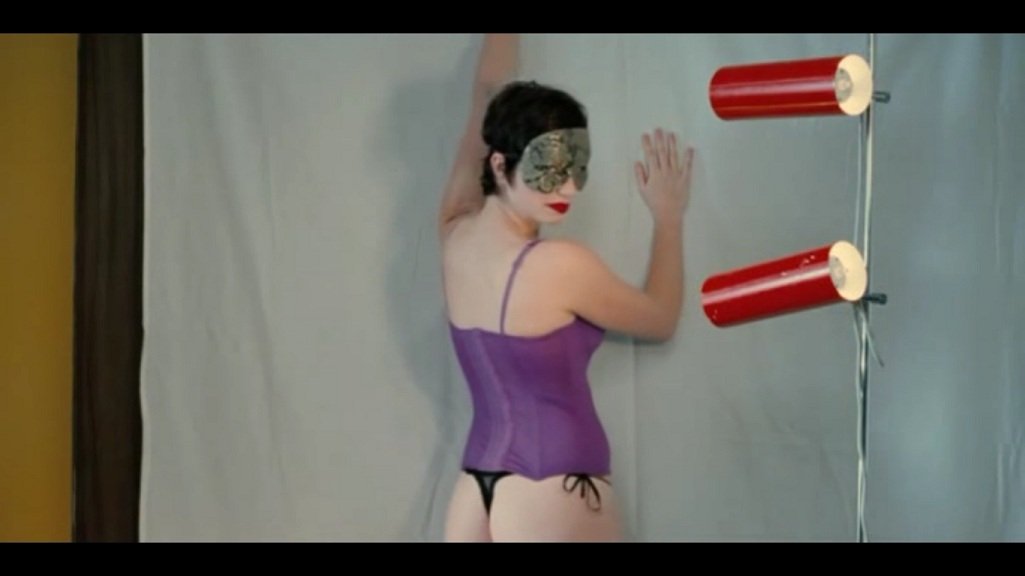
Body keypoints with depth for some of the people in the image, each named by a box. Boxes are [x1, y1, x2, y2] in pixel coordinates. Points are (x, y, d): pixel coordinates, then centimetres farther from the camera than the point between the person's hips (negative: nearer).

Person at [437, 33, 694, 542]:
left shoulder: (456, 235, 3)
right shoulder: (562, 266, -16)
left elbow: (488, 100, 17)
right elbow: (661, 320, 4)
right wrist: (669, 216, 16)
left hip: (475, 497, 8)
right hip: (554, 499, -8)